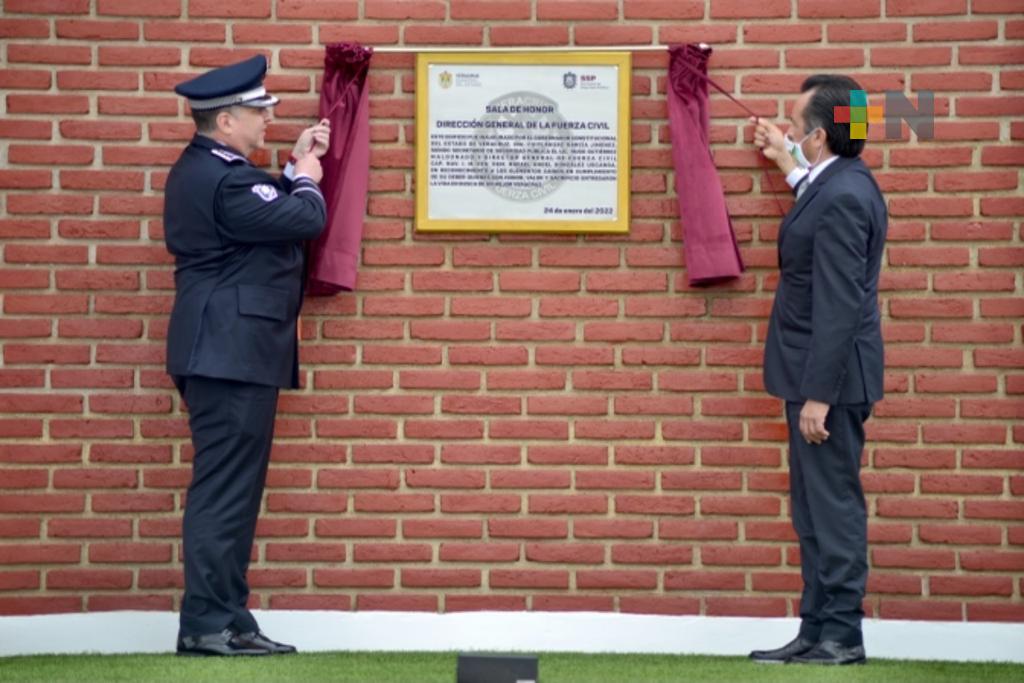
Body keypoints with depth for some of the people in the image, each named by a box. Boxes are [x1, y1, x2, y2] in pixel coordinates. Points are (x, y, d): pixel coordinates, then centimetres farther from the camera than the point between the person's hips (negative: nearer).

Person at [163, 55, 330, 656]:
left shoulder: (205, 169, 16)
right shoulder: (222, 178, -18)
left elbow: (268, 214, 22)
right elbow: (305, 219, -19)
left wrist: (294, 169, 16)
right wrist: (307, 177, 0)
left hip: (226, 352, 11)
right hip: (233, 352, -11)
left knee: (228, 487, 12)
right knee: (226, 487, -9)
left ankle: (221, 619, 15)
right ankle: (209, 623, -7)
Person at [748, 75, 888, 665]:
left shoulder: (843, 198, -20)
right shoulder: (840, 183, 10)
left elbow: (838, 306, -23)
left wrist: (817, 394, -23)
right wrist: (786, 160, 41)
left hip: (830, 375, -10)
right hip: (820, 373, 10)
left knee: (833, 505, -4)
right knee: (817, 509, 13)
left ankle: (841, 635, 2)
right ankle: (819, 630, 19)